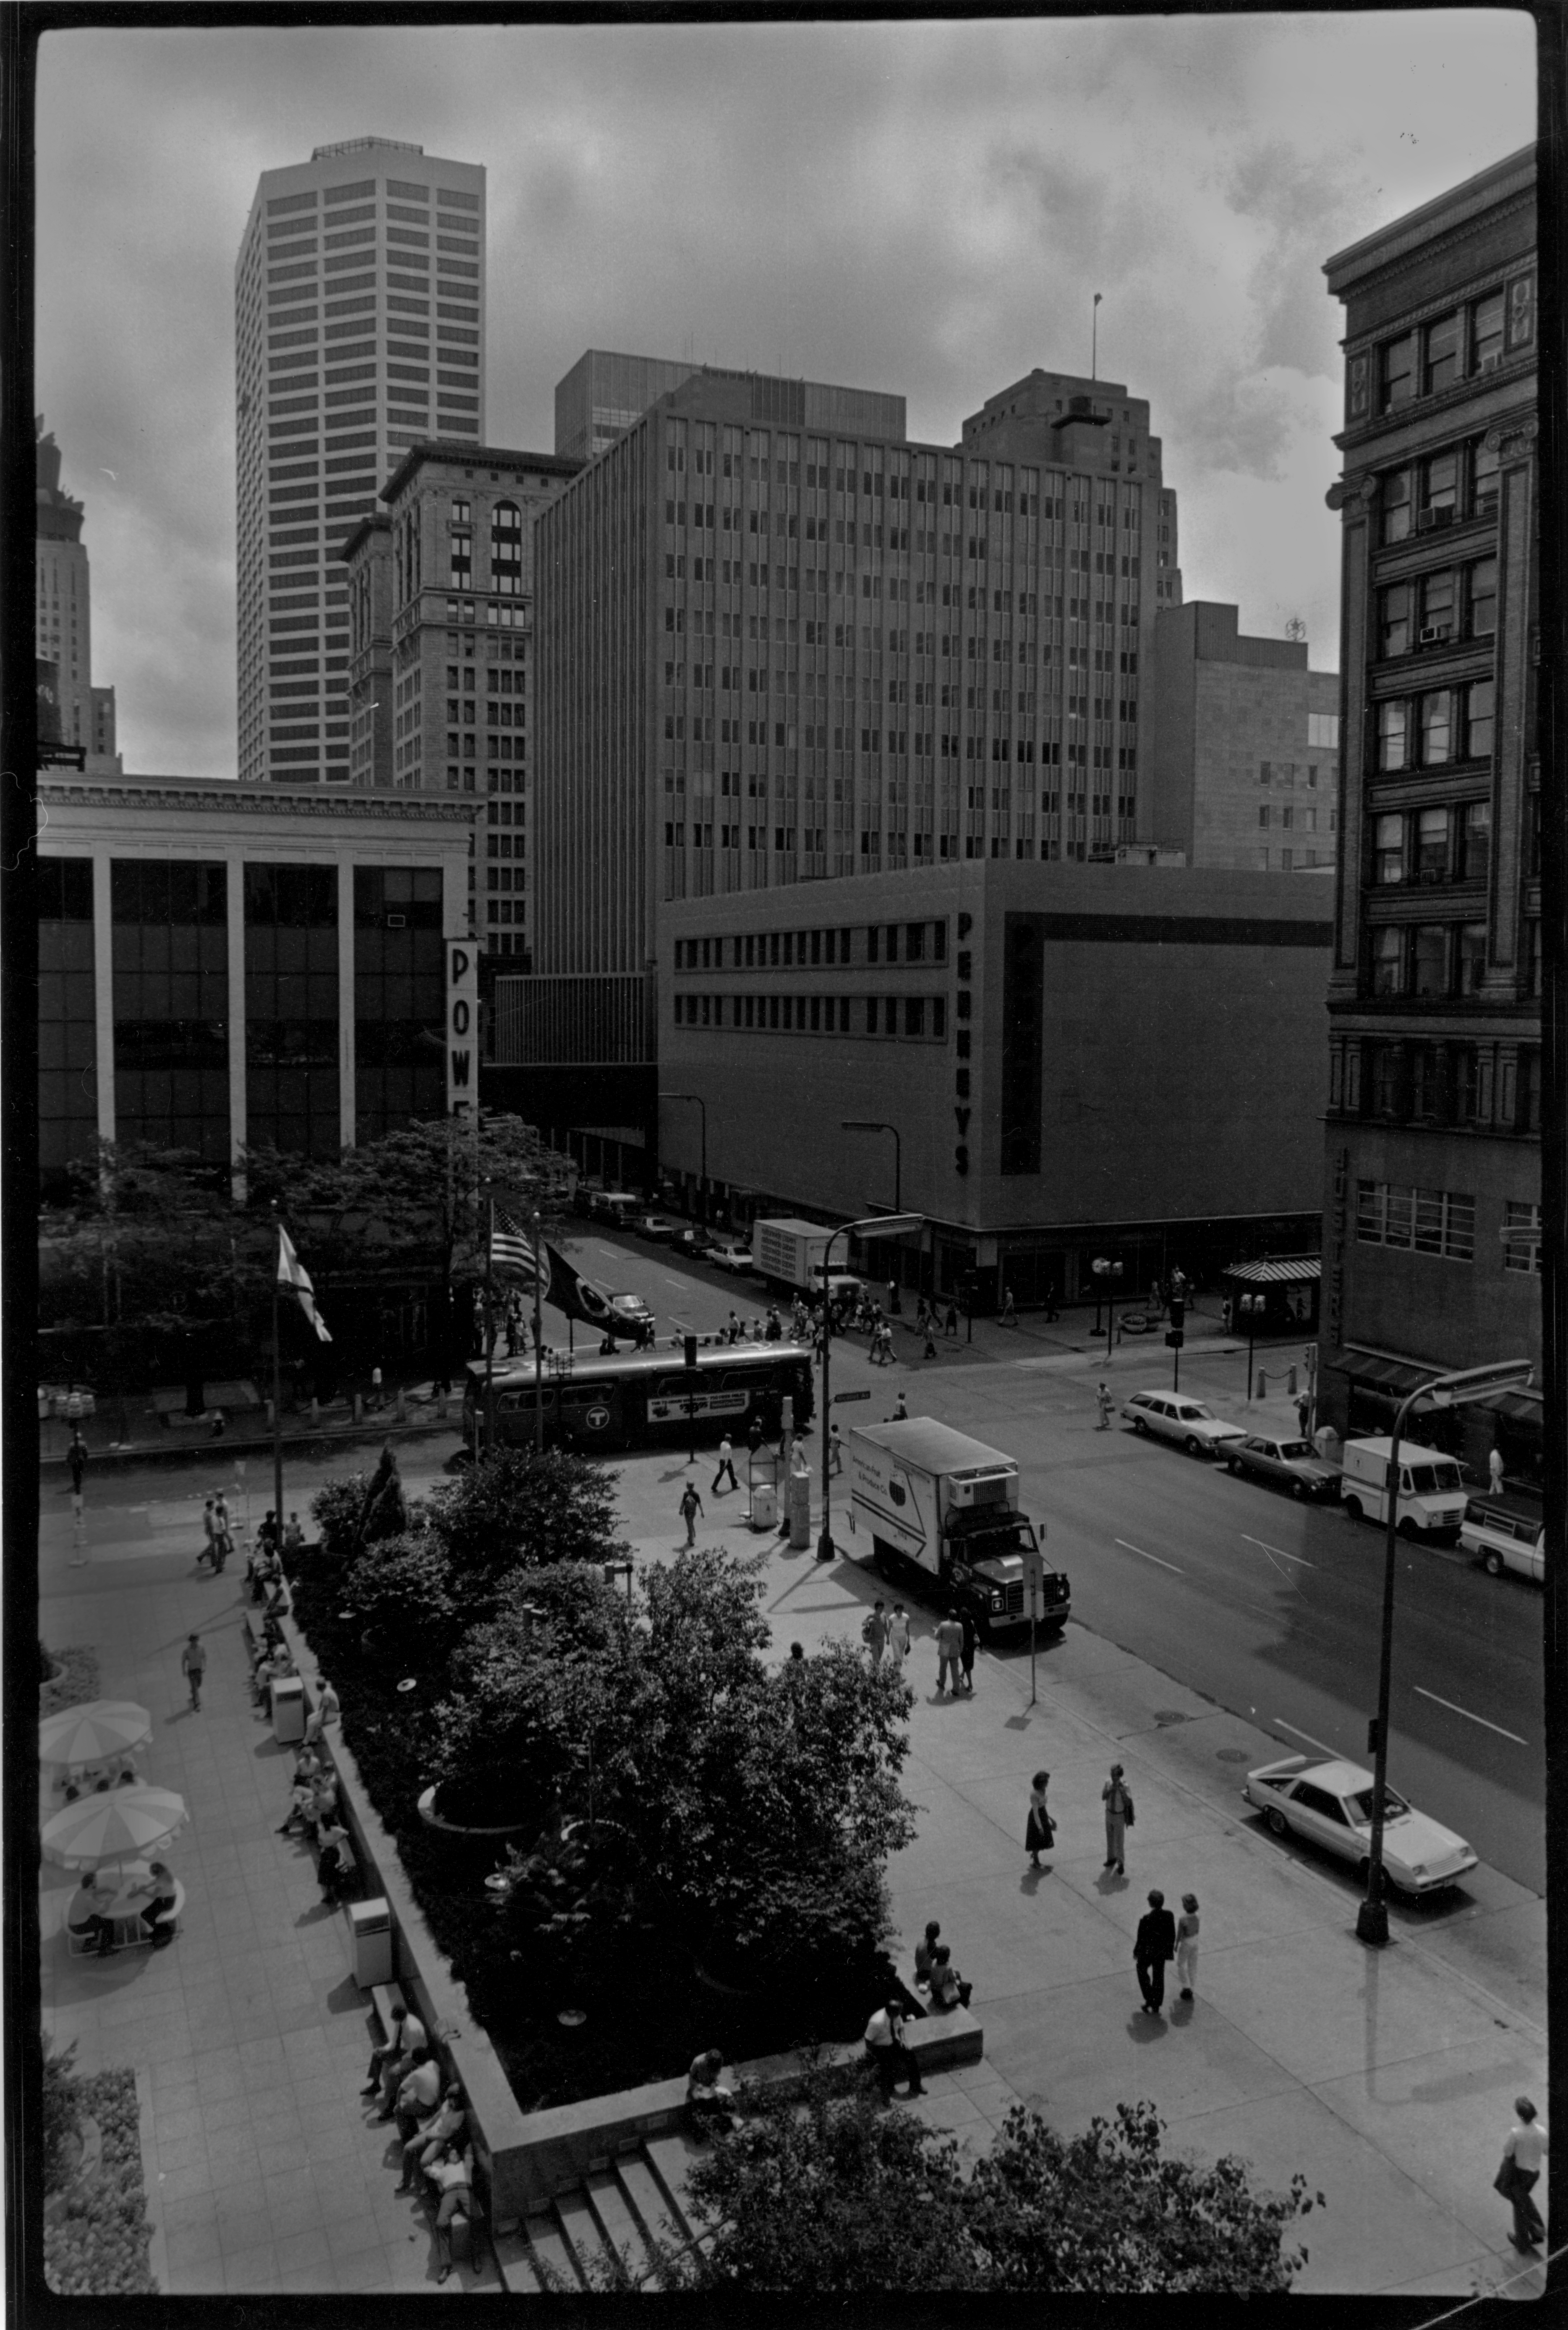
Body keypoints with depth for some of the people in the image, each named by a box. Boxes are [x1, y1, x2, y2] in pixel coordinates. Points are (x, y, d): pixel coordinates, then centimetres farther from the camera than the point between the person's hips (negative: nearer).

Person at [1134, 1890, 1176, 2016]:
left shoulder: (1146, 1919, -31)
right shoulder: (1169, 1915, -18)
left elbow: (1141, 1939, -20)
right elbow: (1172, 1934, -4)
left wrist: (1136, 1952, -3)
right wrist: (1170, 1949, 13)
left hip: (1147, 1952, -4)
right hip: (1162, 1951, 4)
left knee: (1142, 1969, 26)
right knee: (1159, 1976, 22)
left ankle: (1149, 2000, 23)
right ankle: (1156, 2006, 34)